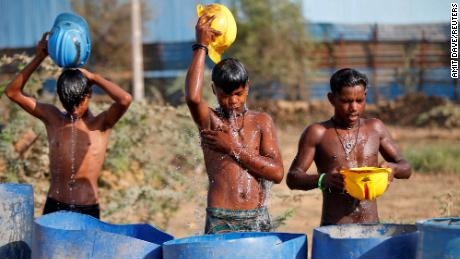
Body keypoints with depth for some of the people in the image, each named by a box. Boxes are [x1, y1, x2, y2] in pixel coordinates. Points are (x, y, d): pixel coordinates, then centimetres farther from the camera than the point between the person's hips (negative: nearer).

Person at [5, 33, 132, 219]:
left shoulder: (100, 124, -1)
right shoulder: (52, 118, 7)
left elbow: (125, 100, -20)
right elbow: (13, 92, 6)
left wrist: (94, 78, -8)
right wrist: (38, 58, -2)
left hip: (87, 210, -2)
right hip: (54, 207, 2)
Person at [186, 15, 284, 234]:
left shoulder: (262, 122, 9)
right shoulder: (210, 120, 3)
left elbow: (277, 173, 0)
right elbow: (192, 97, -21)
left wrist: (234, 149, -5)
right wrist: (201, 46, -12)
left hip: (258, 219, 3)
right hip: (220, 221, -3)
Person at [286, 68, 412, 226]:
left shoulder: (375, 128, 10)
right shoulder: (317, 133, 1)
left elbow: (405, 168, 15)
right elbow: (292, 178, -3)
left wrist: (393, 168, -9)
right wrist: (322, 180, -23)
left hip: (372, 225, 3)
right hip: (333, 228, -3)